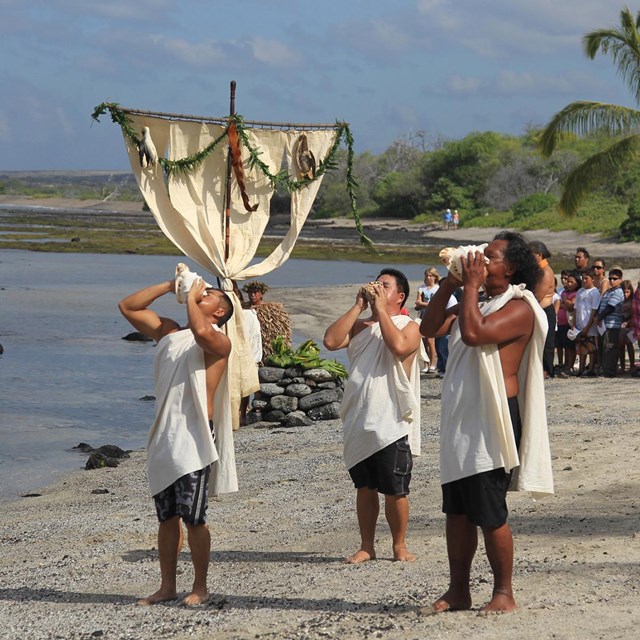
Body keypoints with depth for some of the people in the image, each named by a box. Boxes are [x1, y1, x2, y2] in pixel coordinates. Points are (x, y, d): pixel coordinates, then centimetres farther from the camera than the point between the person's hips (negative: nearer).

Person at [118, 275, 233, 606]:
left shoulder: (218, 342, -3)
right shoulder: (169, 332, 17)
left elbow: (201, 332, -27)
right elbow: (128, 306, 18)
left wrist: (191, 296, -11)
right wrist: (169, 286, 11)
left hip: (192, 439, -7)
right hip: (162, 436, 7)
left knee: (193, 518, -4)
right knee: (166, 517, 11)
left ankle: (200, 588, 7)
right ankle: (167, 586, 18)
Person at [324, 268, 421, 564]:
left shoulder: (409, 327, 0)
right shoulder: (360, 326, 13)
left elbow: (398, 347, -23)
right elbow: (331, 341, -5)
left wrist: (380, 309, -13)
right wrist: (358, 306, -3)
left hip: (392, 425, -5)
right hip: (359, 423, 5)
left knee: (394, 491, 0)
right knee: (364, 487, 12)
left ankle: (400, 546, 14)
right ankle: (366, 546, 20)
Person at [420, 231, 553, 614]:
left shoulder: (518, 308, -11)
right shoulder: (482, 304, 18)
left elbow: (473, 333, -27)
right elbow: (430, 328, 15)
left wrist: (471, 284, -16)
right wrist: (450, 285, 6)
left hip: (492, 423, -9)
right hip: (462, 420, 9)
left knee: (489, 513, -5)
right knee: (457, 510, 11)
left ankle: (504, 593, 5)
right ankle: (458, 592, 18)